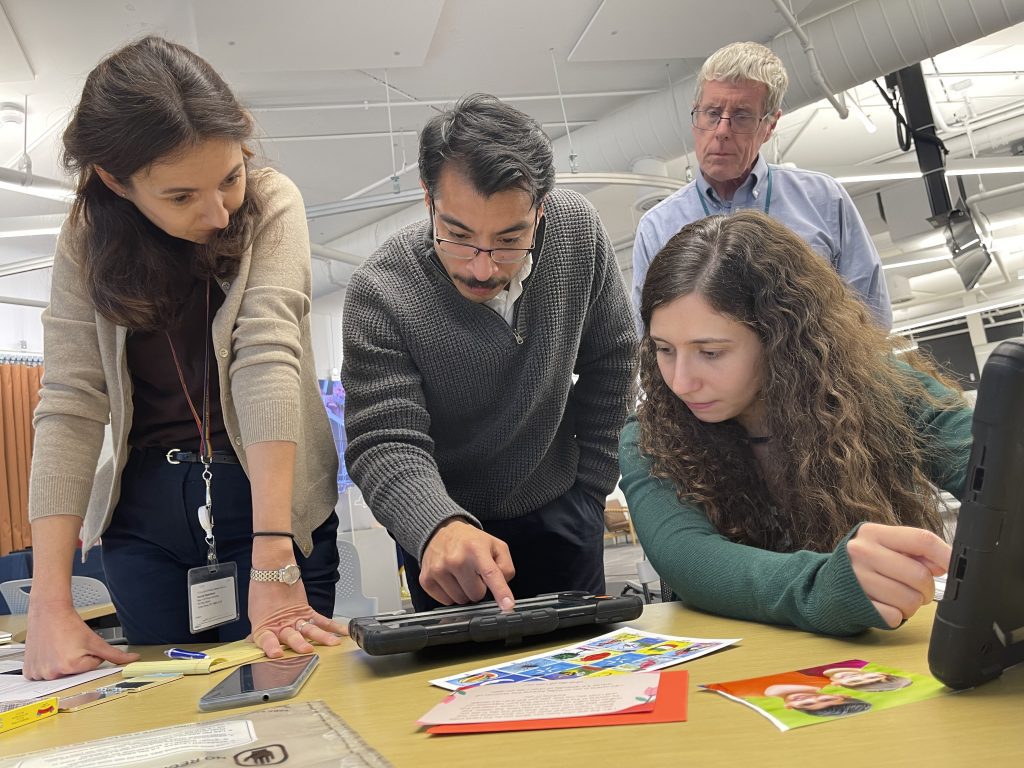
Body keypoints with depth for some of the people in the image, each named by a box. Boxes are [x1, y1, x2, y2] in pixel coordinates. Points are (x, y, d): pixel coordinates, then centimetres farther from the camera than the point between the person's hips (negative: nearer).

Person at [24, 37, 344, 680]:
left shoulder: (271, 204, -11)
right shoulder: (87, 243, -4)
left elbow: (266, 358, -24)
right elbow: (70, 407, -10)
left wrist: (273, 562, -32)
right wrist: (50, 604, -19)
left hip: (269, 494, -2)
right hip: (143, 509, 3)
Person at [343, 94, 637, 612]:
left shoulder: (577, 230, -17)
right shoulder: (380, 293, -27)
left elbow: (610, 358, -3)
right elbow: (385, 445, -28)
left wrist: (591, 485, -1)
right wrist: (439, 527, -48)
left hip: (561, 512, 3)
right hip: (442, 522, -2)